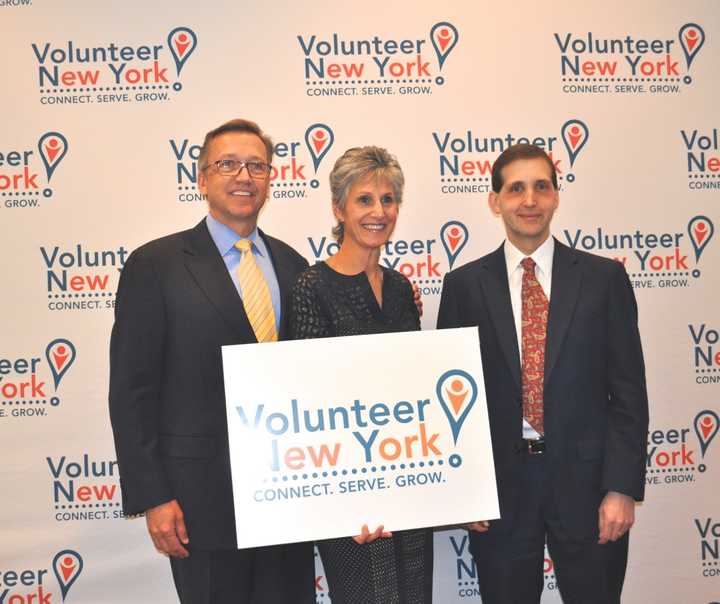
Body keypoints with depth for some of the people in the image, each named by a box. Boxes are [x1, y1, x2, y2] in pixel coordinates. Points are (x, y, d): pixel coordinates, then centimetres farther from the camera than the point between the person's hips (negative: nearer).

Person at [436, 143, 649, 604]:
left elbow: (628, 392, -1)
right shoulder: (464, 285, 1)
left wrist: (622, 488, -7)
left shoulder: (605, 278, 0)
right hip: (501, 484, 1)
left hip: (585, 479, 0)